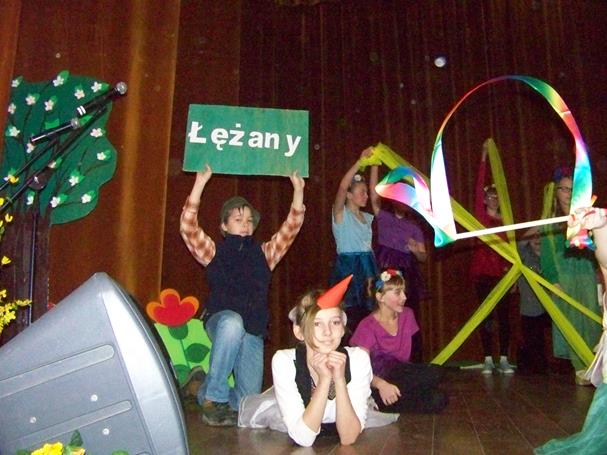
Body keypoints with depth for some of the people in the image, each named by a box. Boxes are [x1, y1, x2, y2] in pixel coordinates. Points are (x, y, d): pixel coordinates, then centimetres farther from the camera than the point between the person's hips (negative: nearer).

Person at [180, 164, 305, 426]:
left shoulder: (263, 253, 15)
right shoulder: (215, 252, 7)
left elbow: (291, 228, 7)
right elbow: (188, 227, -9)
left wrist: (298, 190, -3)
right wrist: (200, 182, -16)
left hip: (252, 332, 3)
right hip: (221, 322, -3)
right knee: (233, 322, -40)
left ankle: (207, 391, 31)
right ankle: (213, 397, -20)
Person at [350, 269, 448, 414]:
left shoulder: (407, 315, 4)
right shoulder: (367, 327, -14)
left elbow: (406, 353, 12)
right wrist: (381, 384, -40)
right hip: (374, 387, -7)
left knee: (438, 399, -23)